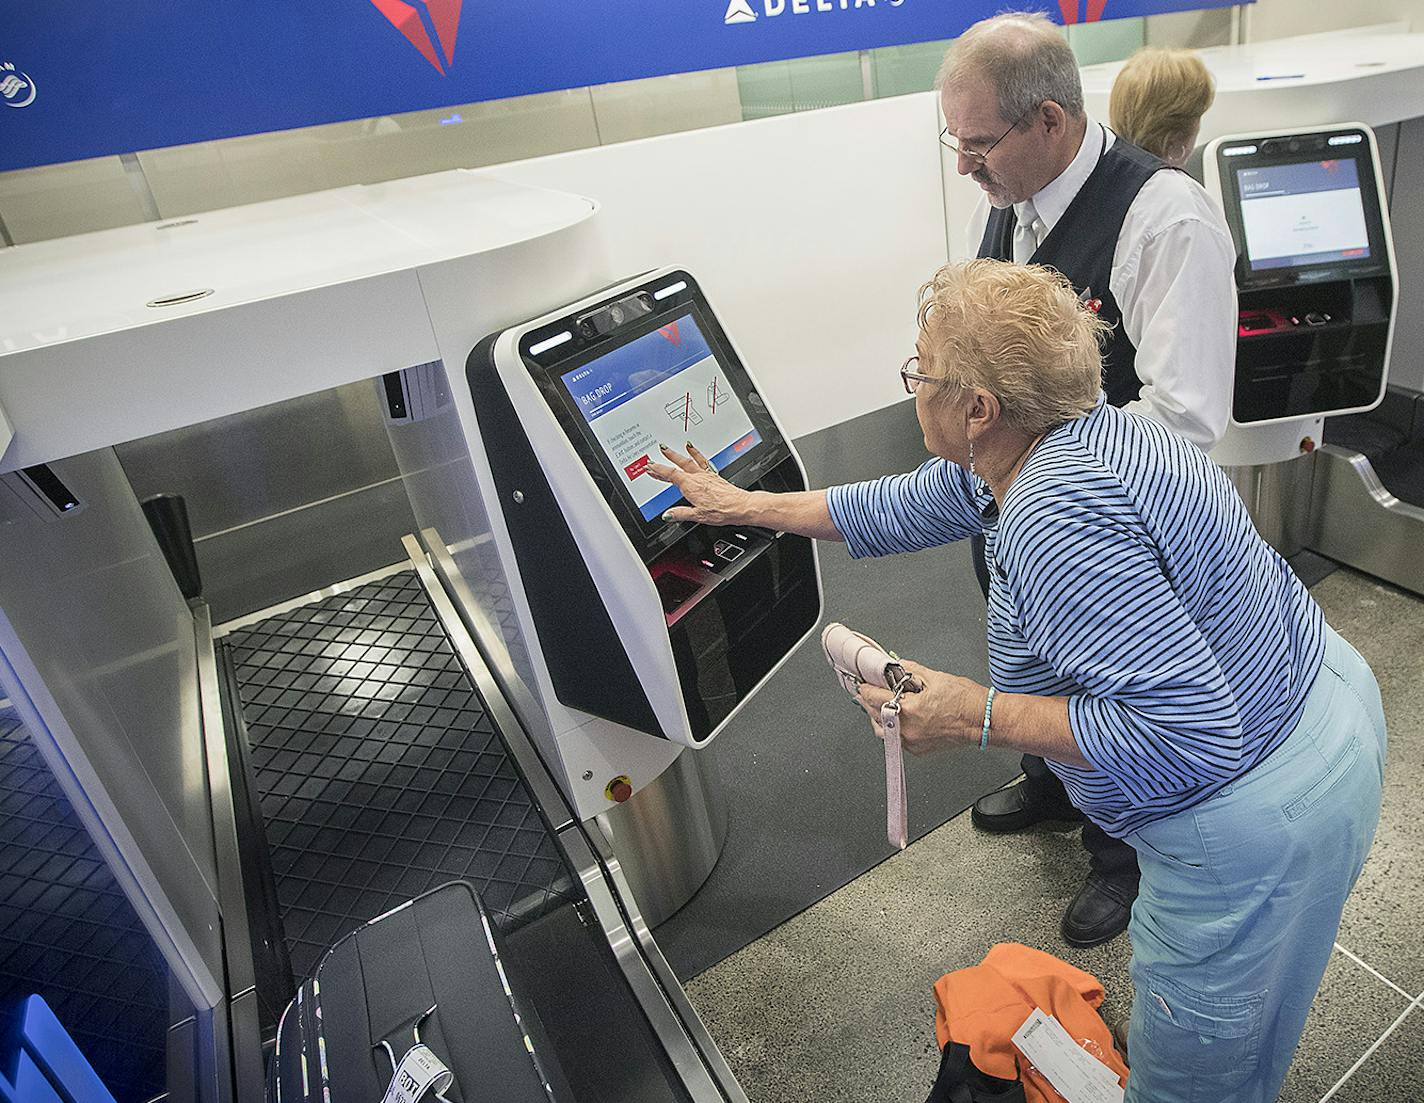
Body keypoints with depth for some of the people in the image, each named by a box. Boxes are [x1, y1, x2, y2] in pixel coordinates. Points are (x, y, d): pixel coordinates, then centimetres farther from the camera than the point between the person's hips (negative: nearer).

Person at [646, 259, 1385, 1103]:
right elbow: (897, 509, 11)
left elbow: (1190, 732, -35)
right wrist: (742, 506, 17)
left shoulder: (1054, 528, -34)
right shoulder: (1048, 442, -1)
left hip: (1257, 822, -9)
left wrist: (978, 716, -29)